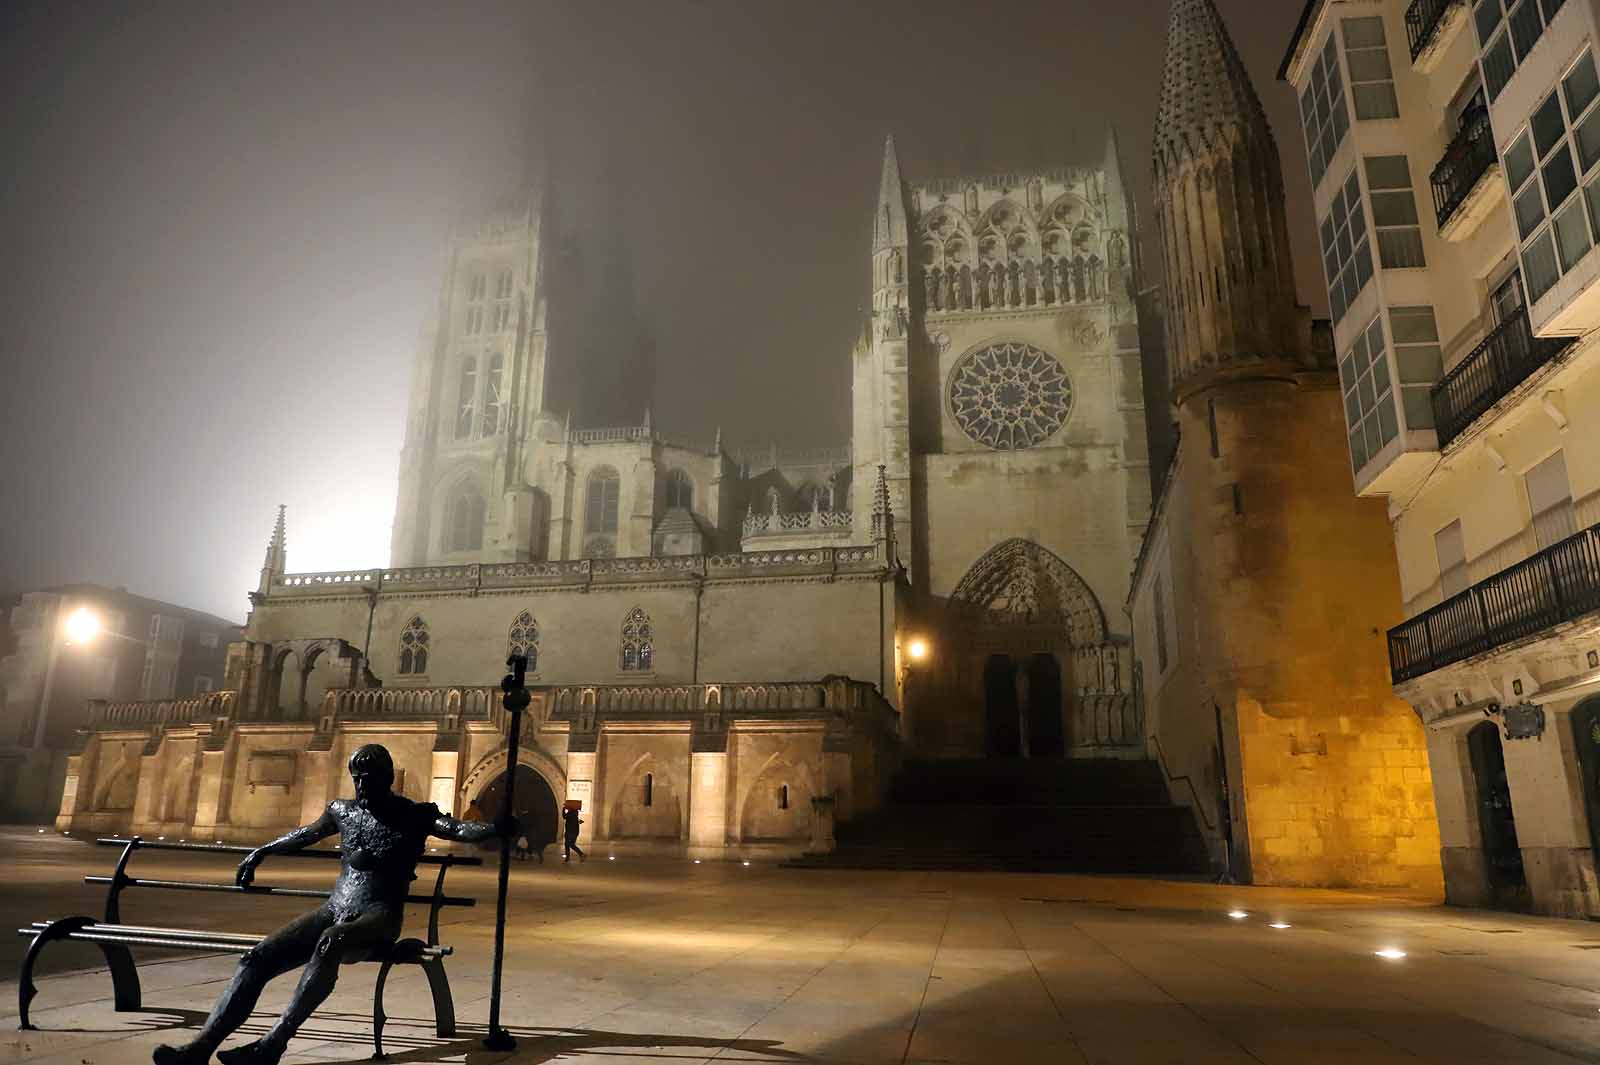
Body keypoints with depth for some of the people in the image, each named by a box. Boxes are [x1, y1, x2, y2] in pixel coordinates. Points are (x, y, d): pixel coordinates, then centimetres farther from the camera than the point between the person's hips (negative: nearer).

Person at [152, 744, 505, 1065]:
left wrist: (496, 828, -33)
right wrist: (260, 852, 47)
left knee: (330, 941, -39)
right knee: (256, 958, -15)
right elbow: (306, 834, 36)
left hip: (379, 917, -6)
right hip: (333, 910, 6)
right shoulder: (342, 811, 17)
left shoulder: (415, 816, 1)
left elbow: (458, 830, -15)